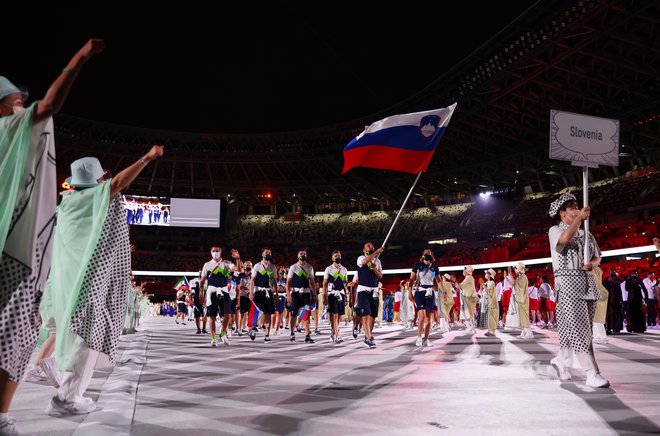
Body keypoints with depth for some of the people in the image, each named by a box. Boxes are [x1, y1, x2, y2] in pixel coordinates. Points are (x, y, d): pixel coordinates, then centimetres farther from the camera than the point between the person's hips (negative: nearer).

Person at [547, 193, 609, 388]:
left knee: (571, 326, 9)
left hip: (588, 283, 6)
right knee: (580, 328, -10)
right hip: (568, 282, -6)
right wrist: (579, 217, -15)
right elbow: (565, 238, -24)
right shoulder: (555, 230, 0)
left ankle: (560, 360, 29)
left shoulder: (585, 234, 19)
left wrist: (591, 264, -4)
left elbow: (597, 257, 19)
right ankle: (592, 374, -10)